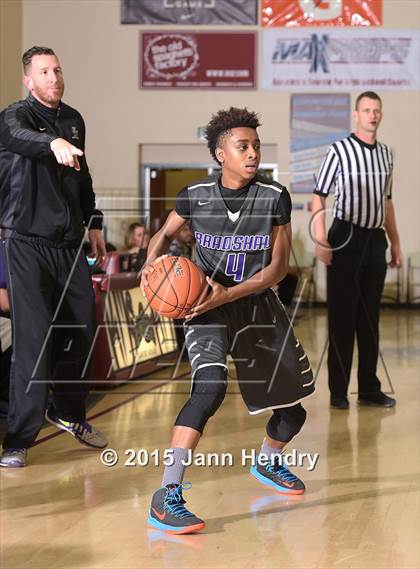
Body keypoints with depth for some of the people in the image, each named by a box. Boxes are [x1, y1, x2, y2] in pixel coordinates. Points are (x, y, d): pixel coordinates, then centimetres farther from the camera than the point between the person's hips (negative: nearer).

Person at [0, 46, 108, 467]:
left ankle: (67, 412, 32)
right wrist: (55, 143, -53)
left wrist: (93, 224, 23)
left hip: (69, 243, 6)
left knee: (81, 329, 10)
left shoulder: (73, 119, 13)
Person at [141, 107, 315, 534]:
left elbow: (278, 267, -11)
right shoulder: (195, 195, -8)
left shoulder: (275, 197, -9)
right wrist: (151, 264, -11)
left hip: (258, 305, 3)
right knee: (211, 385, -31)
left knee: (293, 405, 11)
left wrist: (228, 294, -23)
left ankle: (268, 462, 45)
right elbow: (165, 233, 10)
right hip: (206, 307, -3)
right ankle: (166, 497, -29)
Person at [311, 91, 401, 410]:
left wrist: (395, 242, 17)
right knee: (342, 318, -1)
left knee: (370, 319, 9)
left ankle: (369, 388, 17)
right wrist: (321, 240, -16)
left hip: (376, 241, 5)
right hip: (346, 239, -5)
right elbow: (319, 197, -7)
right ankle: (338, 391, 6)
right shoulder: (339, 151, -5)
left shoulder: (386, 154, 13)